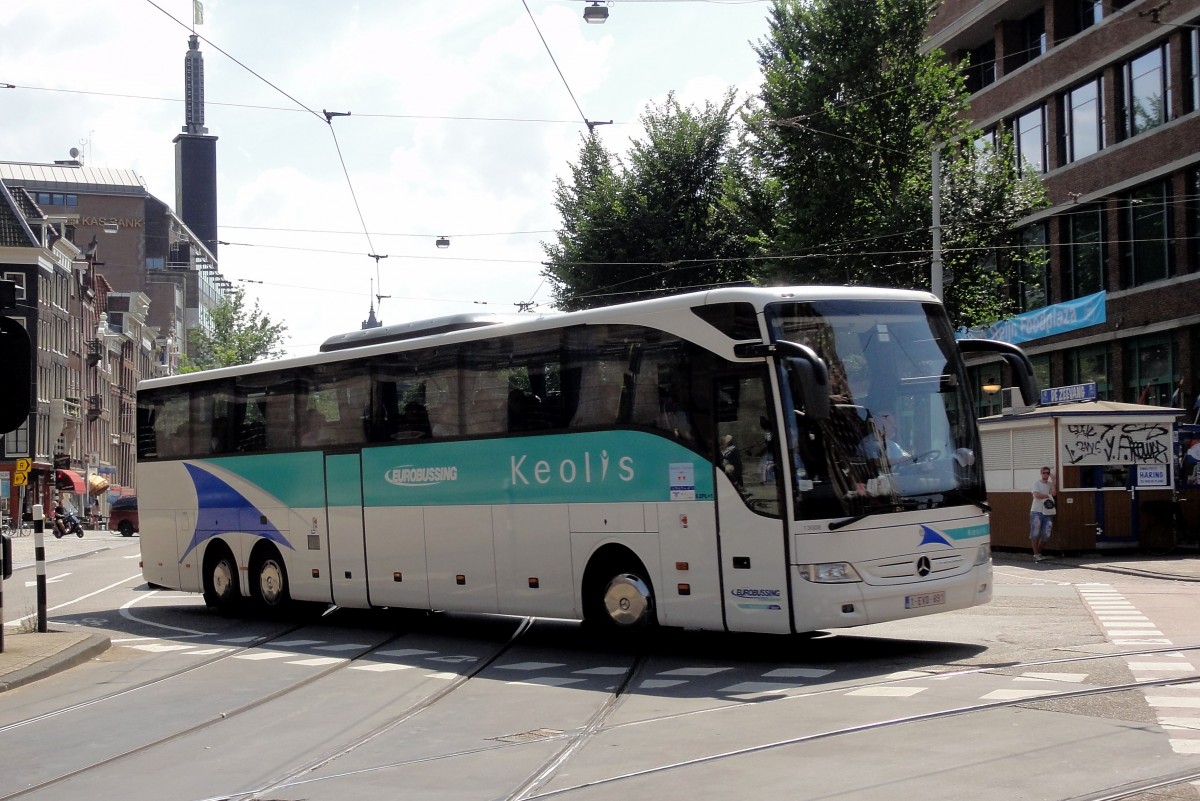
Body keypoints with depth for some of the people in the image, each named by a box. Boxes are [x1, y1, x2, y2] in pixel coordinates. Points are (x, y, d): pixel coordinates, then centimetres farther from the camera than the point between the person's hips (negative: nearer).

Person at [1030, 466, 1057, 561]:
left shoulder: (1050, 484, 12)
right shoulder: (1036, 483, 2)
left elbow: (1054, 493, -7)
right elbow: (1037, 495, -13)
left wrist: (1053, 481, -6)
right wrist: (1048, 495, -3)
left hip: (1048, 513, 4)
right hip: (1037, 511, -4)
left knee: (1046, 535, 3)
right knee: (1035, 534, -4)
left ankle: (1039, 552, 18)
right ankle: (1036, 554, 2)